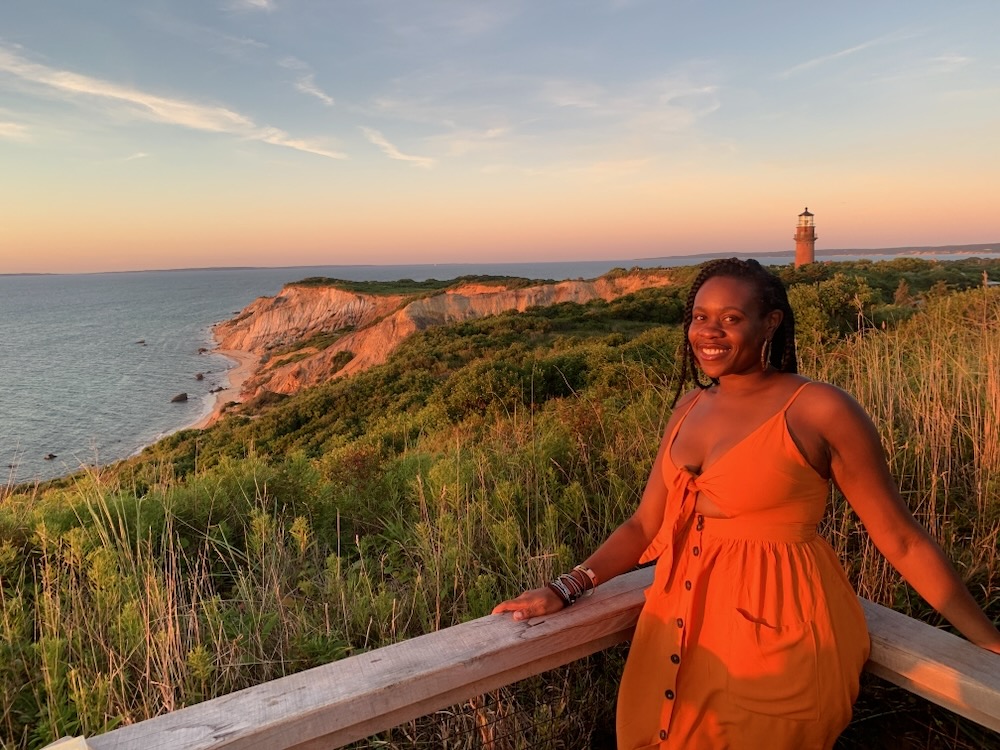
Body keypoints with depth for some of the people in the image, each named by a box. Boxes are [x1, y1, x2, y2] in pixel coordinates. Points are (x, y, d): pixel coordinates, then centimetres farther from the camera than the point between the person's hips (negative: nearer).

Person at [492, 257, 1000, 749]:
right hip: (680, 625, 6)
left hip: (776, 633, -6)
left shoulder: (820, 410, -14)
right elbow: (645, 524, 5)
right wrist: (566, 590, -3)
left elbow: (900, 539, -7)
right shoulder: (690, 408, 3)